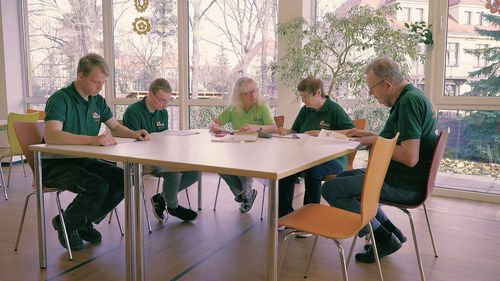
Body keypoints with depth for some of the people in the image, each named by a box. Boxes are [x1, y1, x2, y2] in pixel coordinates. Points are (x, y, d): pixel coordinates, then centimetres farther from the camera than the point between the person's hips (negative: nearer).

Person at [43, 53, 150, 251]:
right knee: (98, 187, -30)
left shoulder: (98, 101, 6)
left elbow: (115, 127, 17)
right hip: (56, 165, -7)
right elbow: (51, 136, -33)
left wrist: (133, 134, -6)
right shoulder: (60, 99, -17)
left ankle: (85, 223, 8)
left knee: (123, 179, -13)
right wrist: (91, 139, -45)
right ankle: (65, 223, 0)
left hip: (85, 161, 7)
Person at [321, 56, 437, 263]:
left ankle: (384, 238, -1)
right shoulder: (411, 96, 10)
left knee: (330, 189, -10)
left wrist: (376, 141, -15)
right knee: (343, 177, 23)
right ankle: (389, 229, 16)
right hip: (403, 178, 11)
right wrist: (368, 135, 12)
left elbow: (409, 157, -30)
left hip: (404, 185, -11)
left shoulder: (409, 101, -22)